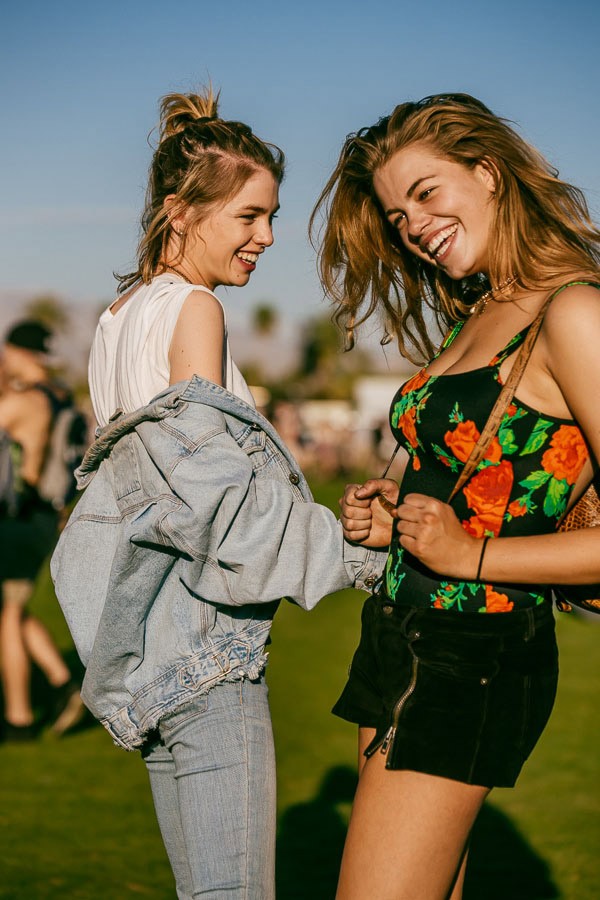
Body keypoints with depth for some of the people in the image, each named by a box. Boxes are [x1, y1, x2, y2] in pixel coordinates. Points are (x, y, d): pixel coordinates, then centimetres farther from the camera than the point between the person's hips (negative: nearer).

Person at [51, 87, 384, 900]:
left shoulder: (124, 312, 18)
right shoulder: (192, 309, -9)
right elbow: (212, 481, -17)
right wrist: (358, 554, -13)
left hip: (161, 650, 9)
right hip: (206, 648, -9)